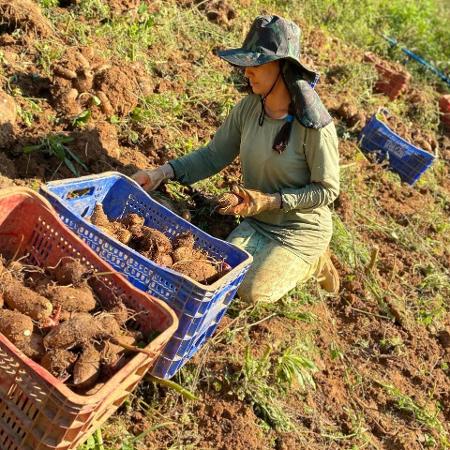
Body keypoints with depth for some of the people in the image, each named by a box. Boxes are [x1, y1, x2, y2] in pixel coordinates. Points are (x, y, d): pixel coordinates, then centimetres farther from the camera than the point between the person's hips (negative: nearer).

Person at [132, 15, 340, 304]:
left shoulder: (315, 125, -25)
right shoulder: (248, 108, -9)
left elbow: (327, 190, -18)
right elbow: (213, 156, -2)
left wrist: (270, 201, -26)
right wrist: (163, 172, -14)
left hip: (301, 228, -5)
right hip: (257, 222, 5)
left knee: (252, 292, -14)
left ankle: (312, 263, 12)